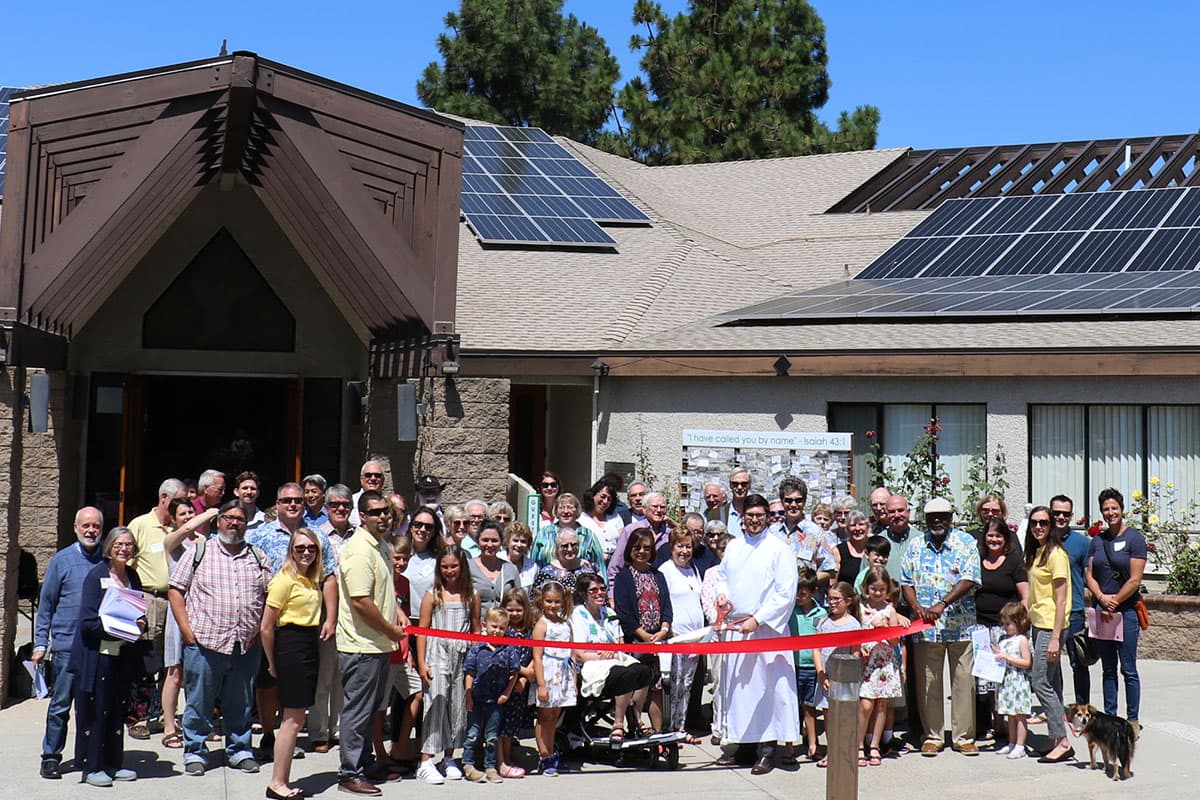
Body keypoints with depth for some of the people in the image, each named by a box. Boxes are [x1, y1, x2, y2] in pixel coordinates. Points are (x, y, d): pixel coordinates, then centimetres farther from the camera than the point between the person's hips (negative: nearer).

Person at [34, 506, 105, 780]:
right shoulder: (62, 560, 3)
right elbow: (46, 604, 5)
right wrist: (40, 644, 1)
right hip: (66, 644, -2)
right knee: (60, 704, 2)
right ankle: (51, 757, 12)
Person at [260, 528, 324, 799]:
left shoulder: (313, 580, 13)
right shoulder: (285, 579, -11)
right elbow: (266, 627, -10)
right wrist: (273, 664, -2)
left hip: (309, 646, 8)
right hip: (290, 645, -8)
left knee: (295, 718, 12)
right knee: (293, 719, -5)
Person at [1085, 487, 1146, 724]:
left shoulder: (1134, 538, -5)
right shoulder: (1097, 540, 11)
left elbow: (1135, 580, -9)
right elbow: (1090, 575, 9)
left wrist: (1115, 602, -8)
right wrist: (1102, 598, -8)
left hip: (1126, 610, -5)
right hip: (1102, 611, 5)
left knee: (1128, 670, -2)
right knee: (1108, 669, 10)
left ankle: (1132, 720, 6)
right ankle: (1110, 717, 16)